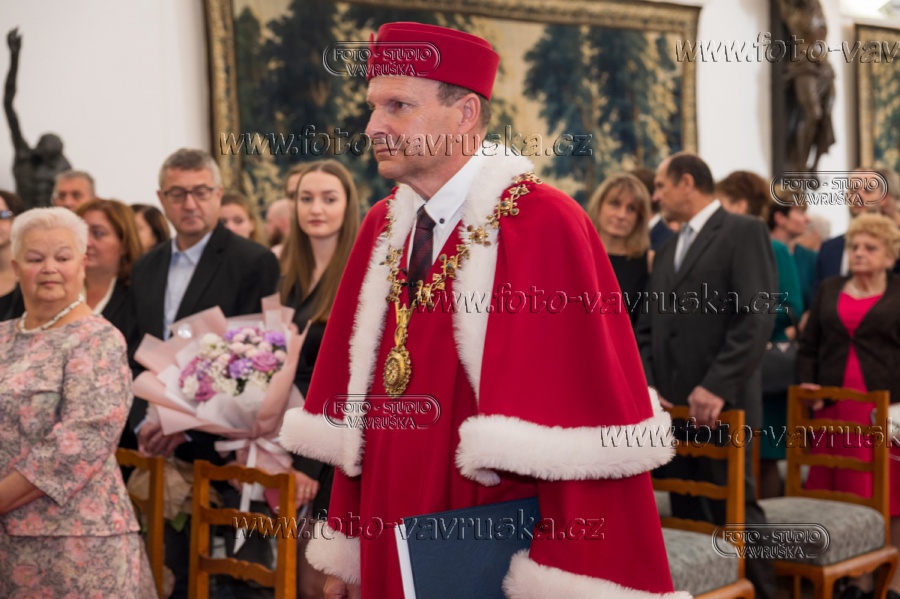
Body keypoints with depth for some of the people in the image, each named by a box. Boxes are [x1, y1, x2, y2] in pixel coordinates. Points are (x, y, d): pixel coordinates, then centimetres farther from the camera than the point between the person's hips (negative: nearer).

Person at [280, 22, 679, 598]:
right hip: (390, 546, 6)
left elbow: (586, 418, -19)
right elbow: (358, 400, 7)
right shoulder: (383, 228, 4)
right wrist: (345, 547, 5)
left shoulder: (546, 226, -16)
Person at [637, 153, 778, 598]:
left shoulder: (743, 232, -4)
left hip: (721, 405, -7)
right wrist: (647, 383, 1)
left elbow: (758, 316, -15)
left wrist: (717, 386, -21)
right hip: (673, 406, 7)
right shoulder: (668, 252, 22)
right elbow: (648, 326, 18)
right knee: (688, 518, 9)